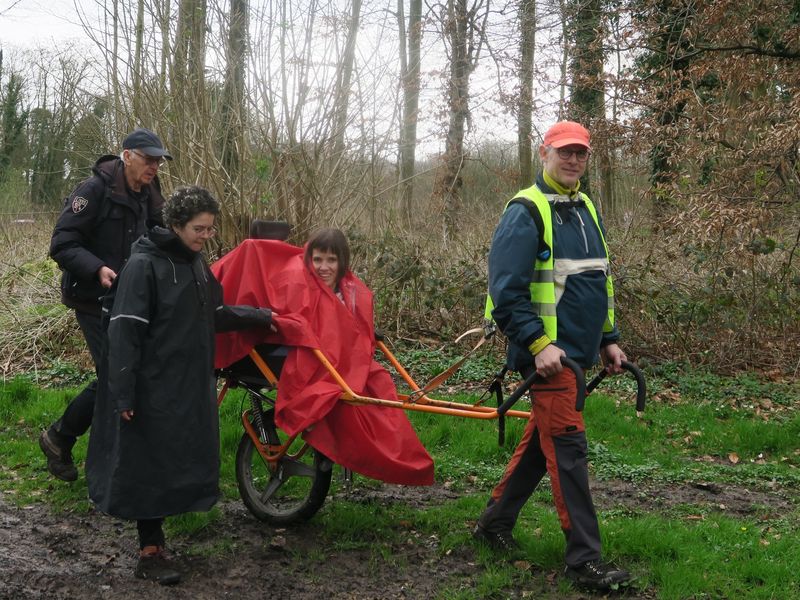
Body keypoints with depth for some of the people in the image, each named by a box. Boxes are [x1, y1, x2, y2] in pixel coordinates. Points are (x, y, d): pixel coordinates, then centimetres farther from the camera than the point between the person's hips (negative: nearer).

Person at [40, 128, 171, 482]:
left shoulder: (146, 196, 9)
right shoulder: (95, 190, -15)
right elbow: (62, 244, -17)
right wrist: (97, 269, -31)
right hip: (96, 301, -8)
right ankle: (58, 439, 9)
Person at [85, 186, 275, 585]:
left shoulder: (196, 264, 11)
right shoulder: (144, 266, -14)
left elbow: (215, 315, 23)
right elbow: (124, 331, -17)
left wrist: (263, 318, 22)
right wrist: (123, 394, -21)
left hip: (192, 386, 8)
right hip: (153, 388, -8)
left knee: (182, 461, 11)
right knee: (150, 465, -1)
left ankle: (153, 539, 24)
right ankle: (150, 552, 7)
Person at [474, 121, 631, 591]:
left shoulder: (586, 210, 15)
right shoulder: (526, 212, -11)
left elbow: (601, 282, 23)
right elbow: (506, 291, -16)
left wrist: (609, 339, 19)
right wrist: (538, 344, -22)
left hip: (579, 352, 9)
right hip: (549, 352, -8)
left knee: (542, 439, 15)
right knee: (568, 446, -7)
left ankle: (496, 521, 29)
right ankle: (584, 557, -2)